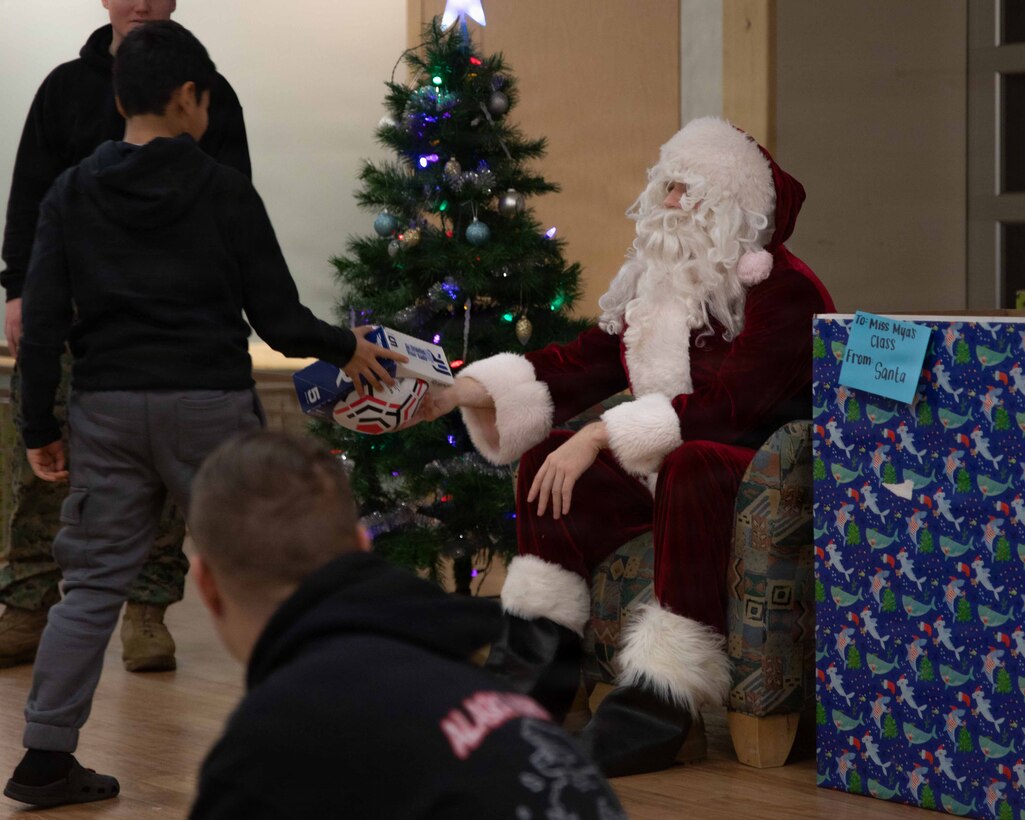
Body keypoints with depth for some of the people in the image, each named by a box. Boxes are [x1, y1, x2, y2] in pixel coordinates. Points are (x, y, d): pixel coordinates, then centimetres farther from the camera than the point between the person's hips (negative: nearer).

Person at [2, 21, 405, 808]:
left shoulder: (72, 194, 3)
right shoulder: (223, 191, -4)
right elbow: (277, 316, -4)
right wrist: (347, 349, 14)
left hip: (107, 412, 3)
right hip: (209, 405, -2)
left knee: (93, 586, 7)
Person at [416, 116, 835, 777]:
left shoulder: (783, 290, -15)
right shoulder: (659, 284, 12)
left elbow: (727, 403, -25)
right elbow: (585, 362, 8)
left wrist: (603, 436, -29)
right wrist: (464, 391, -2)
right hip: (669, 468, 9)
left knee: (690, 468, -38)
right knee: (549, 458, -2)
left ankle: (659, 701, -37)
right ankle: (539, 665, 1)